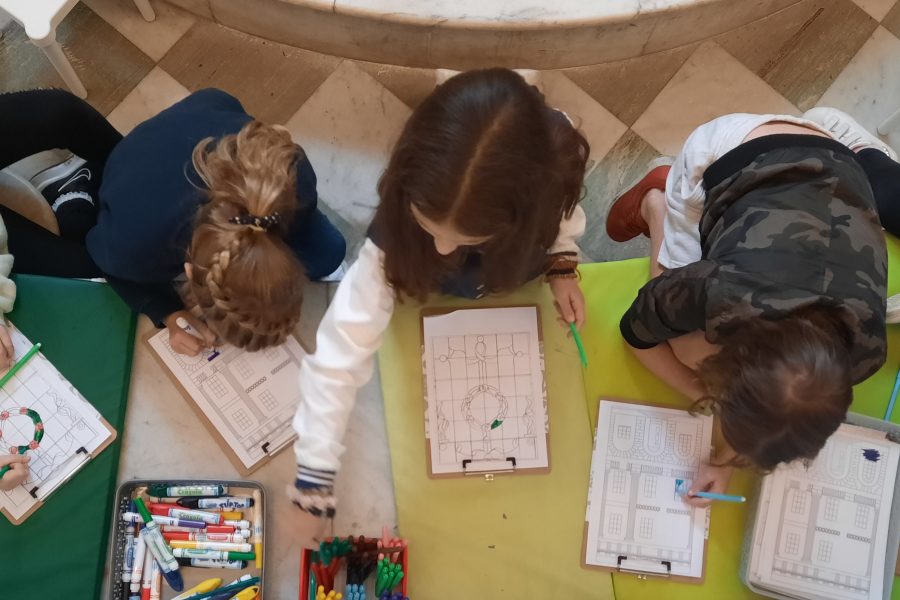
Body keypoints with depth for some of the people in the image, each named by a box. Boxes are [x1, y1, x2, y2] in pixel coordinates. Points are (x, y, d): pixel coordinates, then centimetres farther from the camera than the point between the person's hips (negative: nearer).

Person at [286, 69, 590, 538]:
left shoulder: (552, 158, -46)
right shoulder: (398, 230, -49)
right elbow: (340, 353, -45)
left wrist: (562, 265, -29)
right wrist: (312, 482, -42)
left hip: (520, 259, 3)